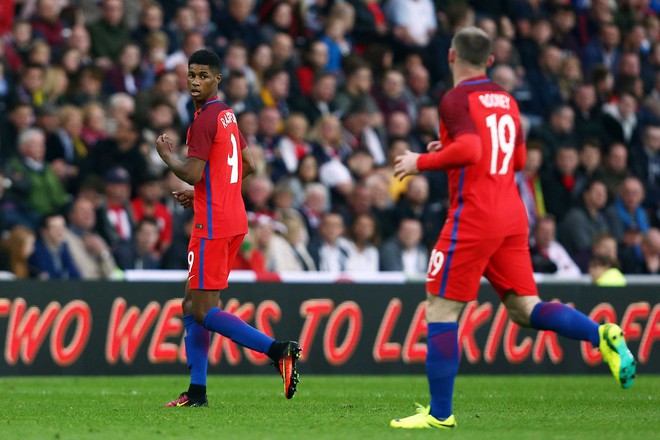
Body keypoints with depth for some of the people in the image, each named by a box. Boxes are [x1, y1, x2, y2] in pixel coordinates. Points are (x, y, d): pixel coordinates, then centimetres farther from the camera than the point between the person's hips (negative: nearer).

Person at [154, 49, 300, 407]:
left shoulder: (204, 120, -14)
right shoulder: (227, 115, 16)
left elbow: (193, 174, -22)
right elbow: (248, 165, 24)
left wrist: (167, 155, -3)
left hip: (212, 226, -10)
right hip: (234, 220, 10)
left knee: (204, 310, -9)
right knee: (192, 305, 12)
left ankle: (278, 350, -20)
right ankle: (197, 392, 11)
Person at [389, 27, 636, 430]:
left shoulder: (457, 100, -10)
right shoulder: (506, 100, 14)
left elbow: (468, 151, -24)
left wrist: (421, 162, -10)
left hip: (473, 217, -7)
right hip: (512, 217, 7)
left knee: (441, 311, 1)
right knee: (525, 309, 9)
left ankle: (439, 413, 2)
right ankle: (603, 336, -14)